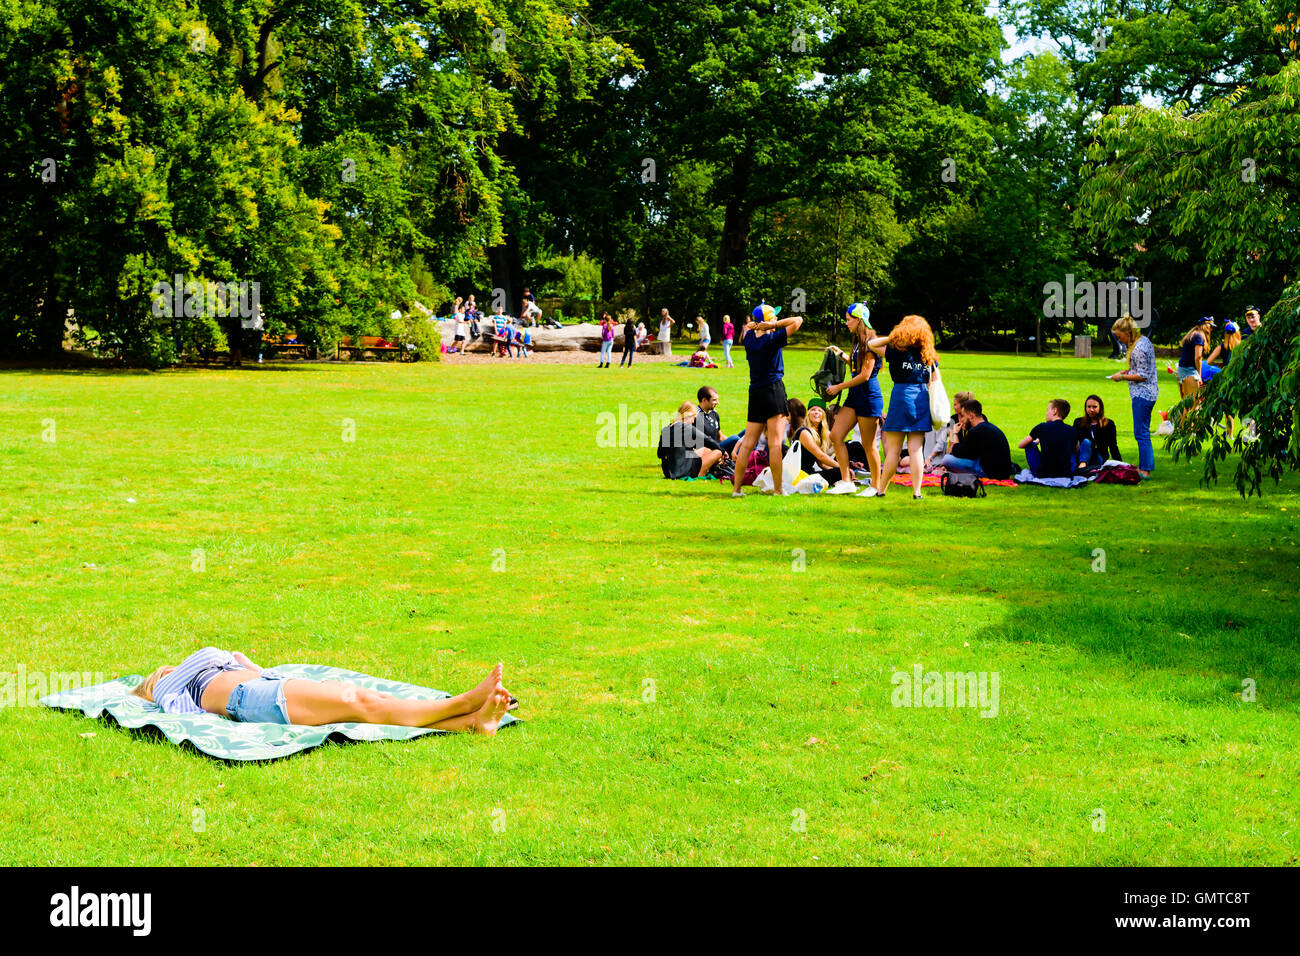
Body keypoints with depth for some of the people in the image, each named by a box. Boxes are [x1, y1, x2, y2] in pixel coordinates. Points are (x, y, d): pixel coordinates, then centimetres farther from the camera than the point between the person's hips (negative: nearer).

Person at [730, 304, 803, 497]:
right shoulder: (773, 339, -10)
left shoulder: (749, 338, 5)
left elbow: (748, 326, 29)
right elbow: (797, 320, -9)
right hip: (773, 390, -6)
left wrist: (756, 324, 7)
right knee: (775, 443, -6)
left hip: (755, 393, 6)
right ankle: (778, 489, -6)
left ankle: (736, 488, 6)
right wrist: (774, 325, -8)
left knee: (748, 443, 7)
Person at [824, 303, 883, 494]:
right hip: (855, 396, 9)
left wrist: (839, 387, -11)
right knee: (835, 436, 0)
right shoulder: (858, 342, 15)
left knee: (868, 445, -1)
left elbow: (865, 375, -17)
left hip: (869, 397, -9)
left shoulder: (870, 343, -14)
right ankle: (846, 482, 2)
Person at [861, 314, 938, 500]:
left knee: (893, 449, 2)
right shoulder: (929, 356, 6)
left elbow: (870, 344, 4)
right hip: (922, 398, 4)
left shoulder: (897, 350, -5)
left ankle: (880, 489, 11)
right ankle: (916, 491, 1)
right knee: (916, 449, 4)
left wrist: (892, 338, 6)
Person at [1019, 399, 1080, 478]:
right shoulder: (1072, 431, 3)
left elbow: (1021, 445, 10)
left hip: (1042, 475, -2)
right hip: (1066, 475, 2)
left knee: (1030, 445, 20)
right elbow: (1077, 450, 24)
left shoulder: (1042, 427, -3)